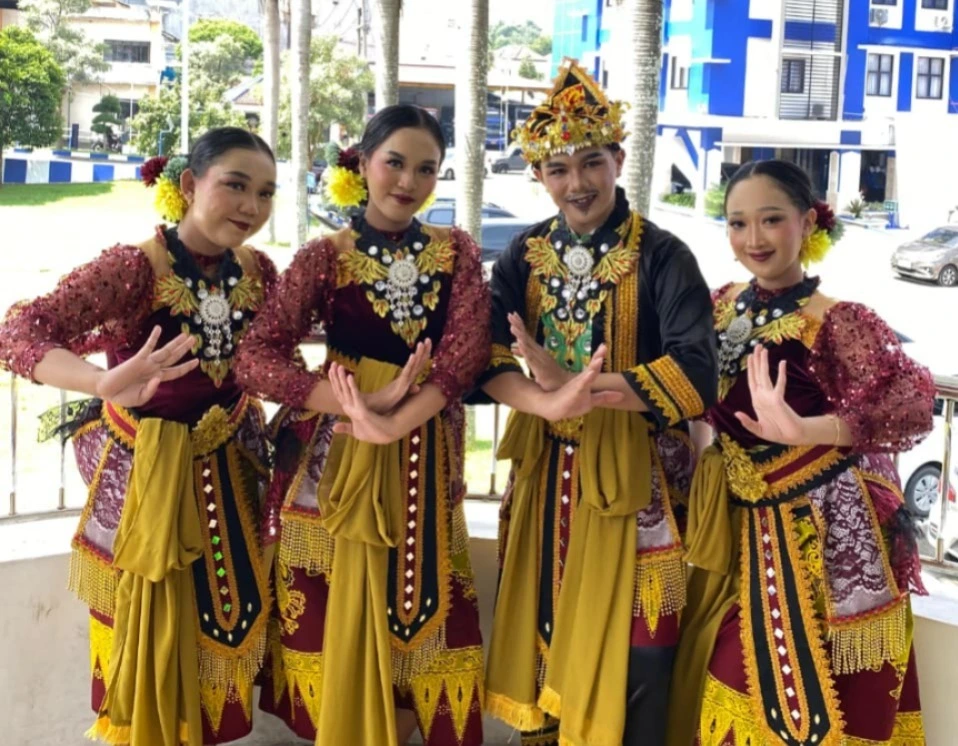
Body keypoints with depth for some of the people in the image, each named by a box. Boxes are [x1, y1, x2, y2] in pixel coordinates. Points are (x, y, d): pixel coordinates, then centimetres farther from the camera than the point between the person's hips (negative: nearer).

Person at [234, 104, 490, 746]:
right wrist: (359, 403, -25)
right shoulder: (324, 258, -2)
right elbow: (255, 358, -12)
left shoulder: (457, 252, 4)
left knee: (417, 604, 8)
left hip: (424, 452, 2)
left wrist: (394, 422, -26)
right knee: (339, 612, 5)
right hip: (335, 451, -1)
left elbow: (467, 350, -10)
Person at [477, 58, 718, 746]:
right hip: (547, 468, 4)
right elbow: (485, 353, -9)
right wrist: (547, 402, -30)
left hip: (633, 474, -4)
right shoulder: (526, 256, 4)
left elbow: (695, 376, -20)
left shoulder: (662, 256, -10)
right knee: (545, 625, 14)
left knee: (628, 647, 2)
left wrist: (574, 386, -28)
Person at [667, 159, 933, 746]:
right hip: (741, 532, 6)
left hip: (826, 538, -6)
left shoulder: (836, 322, -16)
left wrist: (803, 429, -39)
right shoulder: (723, 307, 3)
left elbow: (915, 405, -27)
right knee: (734, 692, 14)